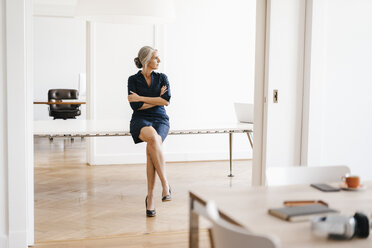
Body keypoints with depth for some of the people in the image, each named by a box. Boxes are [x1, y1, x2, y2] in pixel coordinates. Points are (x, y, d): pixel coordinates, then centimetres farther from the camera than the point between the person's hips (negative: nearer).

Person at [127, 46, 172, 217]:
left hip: (160, 120, 1)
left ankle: (150, 197, -27)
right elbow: (135, 106, -7)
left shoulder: (162, 78, 11)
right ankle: (165, 184, -35)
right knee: (153, 138, -39)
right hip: (140, 120, -1)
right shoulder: (133, 80, 5)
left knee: (151, 146, -33)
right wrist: (157, 99, -1)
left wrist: (141, 98, -7)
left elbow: (166, 100, -6)